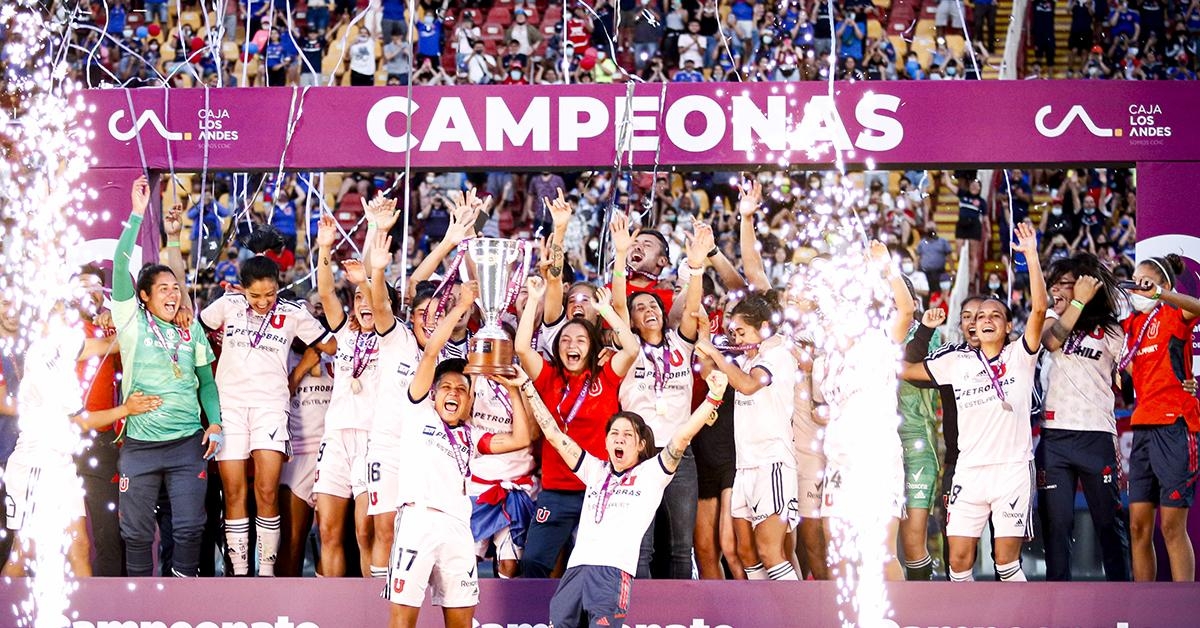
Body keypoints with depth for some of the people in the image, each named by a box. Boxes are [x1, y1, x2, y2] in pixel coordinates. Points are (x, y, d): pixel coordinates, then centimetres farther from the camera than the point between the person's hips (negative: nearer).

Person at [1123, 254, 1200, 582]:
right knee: (1139, 526, 5)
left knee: (1172, 526, -7)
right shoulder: (1132, 323, 16)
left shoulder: (1173, 314, -3)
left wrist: (1158, 293, -38)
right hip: (1142, 427, 7)